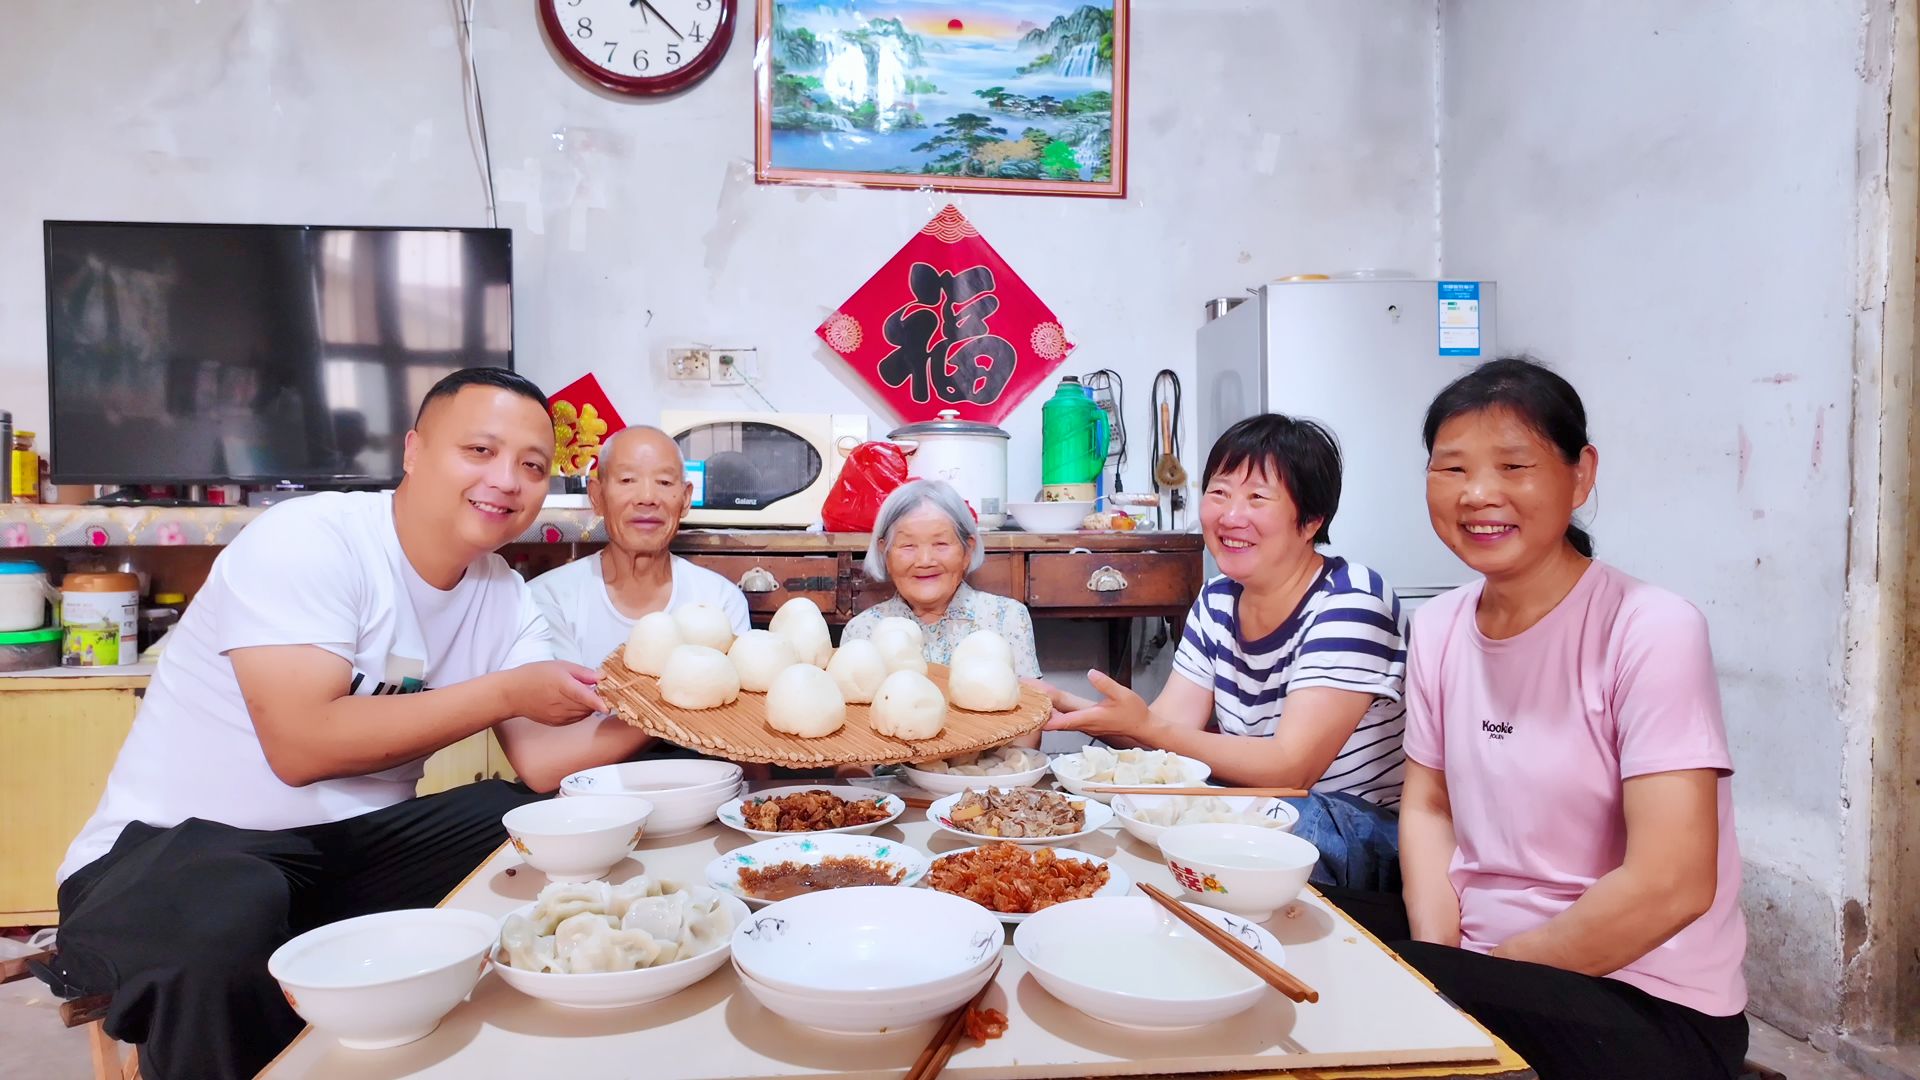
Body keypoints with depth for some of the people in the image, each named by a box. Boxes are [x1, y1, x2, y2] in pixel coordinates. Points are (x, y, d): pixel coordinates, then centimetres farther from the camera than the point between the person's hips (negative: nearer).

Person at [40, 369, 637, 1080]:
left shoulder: (504, 595, 1)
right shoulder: (308, 541, -19)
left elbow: (542, 758, -7)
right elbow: (301, 745, -29)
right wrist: (506, 692, -24)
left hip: (355, 845, 6)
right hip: (176, 844, -6)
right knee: (225, 923, -38)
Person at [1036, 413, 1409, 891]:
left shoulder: (1350, 602, -19)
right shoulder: (1217, 602, 4)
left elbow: (1290, 768, -25)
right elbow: (1170, 725, -2)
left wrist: (1144, 726, -32)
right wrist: (1070, 708, -20)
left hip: (1372, 829, -6)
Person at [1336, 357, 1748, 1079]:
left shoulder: (1652, 631, -17)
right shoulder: (1438, 628, 3)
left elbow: (1670, 886, -22)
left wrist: (1477, 974, -14)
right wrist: (1438, 956, -8)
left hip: (1647, 1004, -6)